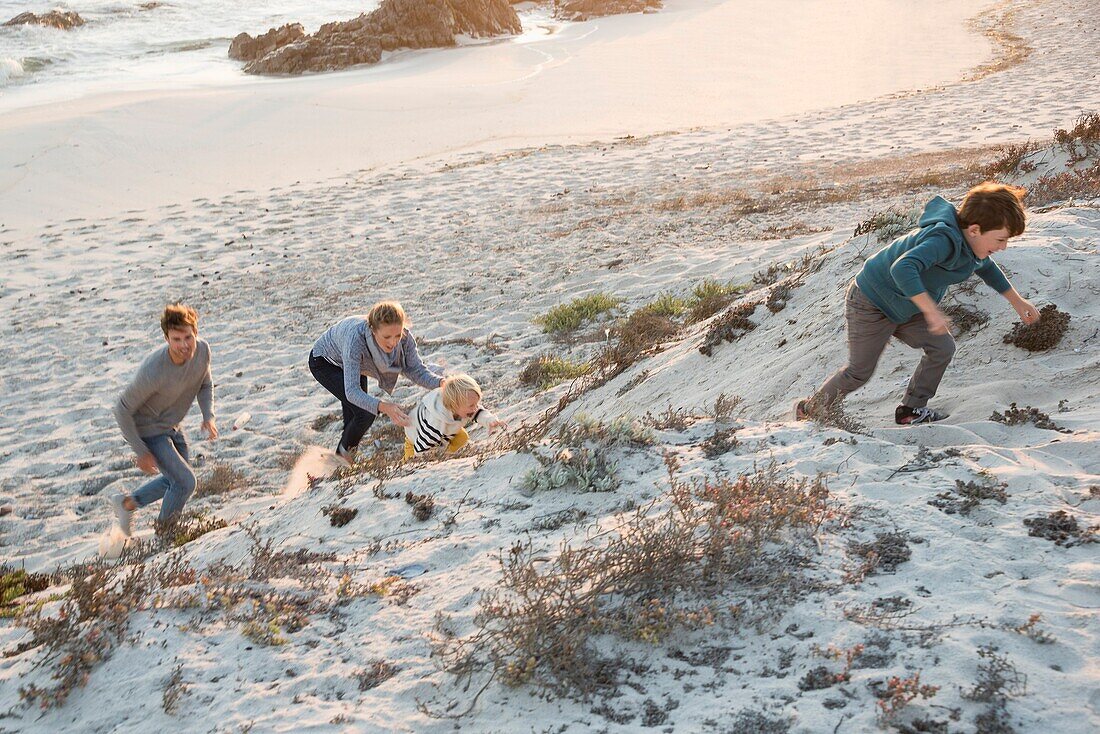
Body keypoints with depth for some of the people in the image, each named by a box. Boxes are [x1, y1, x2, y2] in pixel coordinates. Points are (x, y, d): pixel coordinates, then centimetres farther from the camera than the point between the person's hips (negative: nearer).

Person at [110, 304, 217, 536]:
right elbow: (122, 410, -24)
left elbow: (205, 384, 4)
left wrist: (208, 415, -13)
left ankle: (127, 503, 41)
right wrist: (140, 452, -19)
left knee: (176, 479, 21)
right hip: (148, 430, -7)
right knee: (185, 482, -8)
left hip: (172, 427, 7)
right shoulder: (153, 371, -37)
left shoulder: (202, 350, -18)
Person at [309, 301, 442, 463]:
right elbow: (352, 391, -46)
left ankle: (347, 460, 42)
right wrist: (383, 406, -61)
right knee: (365, 413, -17)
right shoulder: (356, 338, -46)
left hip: (354, 361, 6)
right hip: (325, 362, -6)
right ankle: (342, 457, 10)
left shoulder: (404, 337, -32)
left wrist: (442, 383, -42)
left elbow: (416, 370, -22)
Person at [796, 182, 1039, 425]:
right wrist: (932, 311, -51)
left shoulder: (971, 243, -4)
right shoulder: (946, 239, -35)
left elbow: (987, 268, 20)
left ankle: (911, 410, 15)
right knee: (859, 372, 1)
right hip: (871, 303, -9)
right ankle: (808, 411, 21)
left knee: (943, 349, 1)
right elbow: (903, 268, -50)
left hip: (905, 308, 9)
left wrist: (1017, 301, 24)